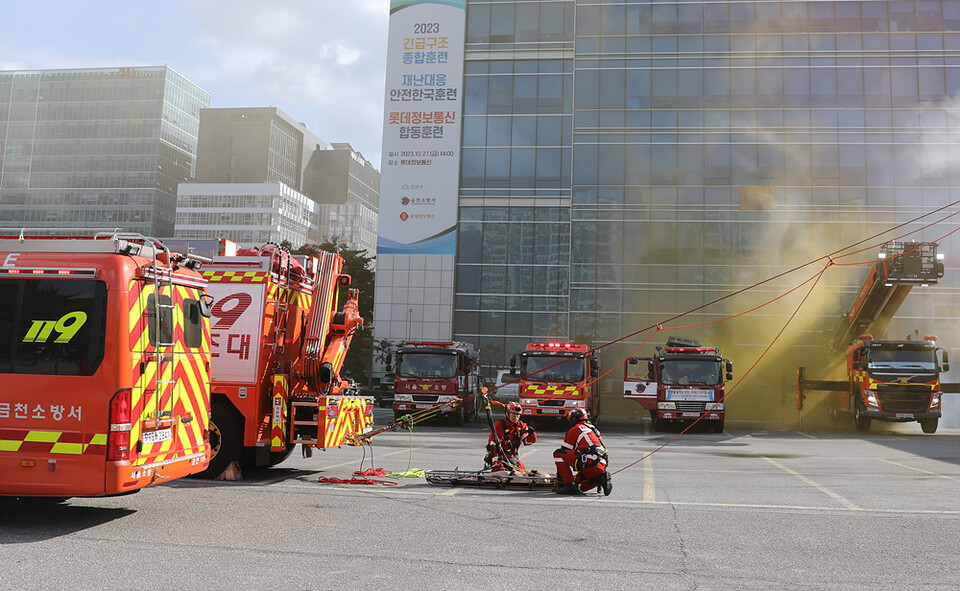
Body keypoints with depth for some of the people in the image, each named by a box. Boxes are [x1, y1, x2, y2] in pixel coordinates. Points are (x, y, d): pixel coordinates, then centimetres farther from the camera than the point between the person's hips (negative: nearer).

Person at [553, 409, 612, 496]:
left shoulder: (575, 429, 5)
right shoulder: (593, 429, 28)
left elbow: (564, 450, 7)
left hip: (590, 464, -8)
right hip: (601, 466, 8)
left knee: (558, 454, -4)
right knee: (577, 486, 22)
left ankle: (570, 485, -11)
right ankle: (600, 479, 4)